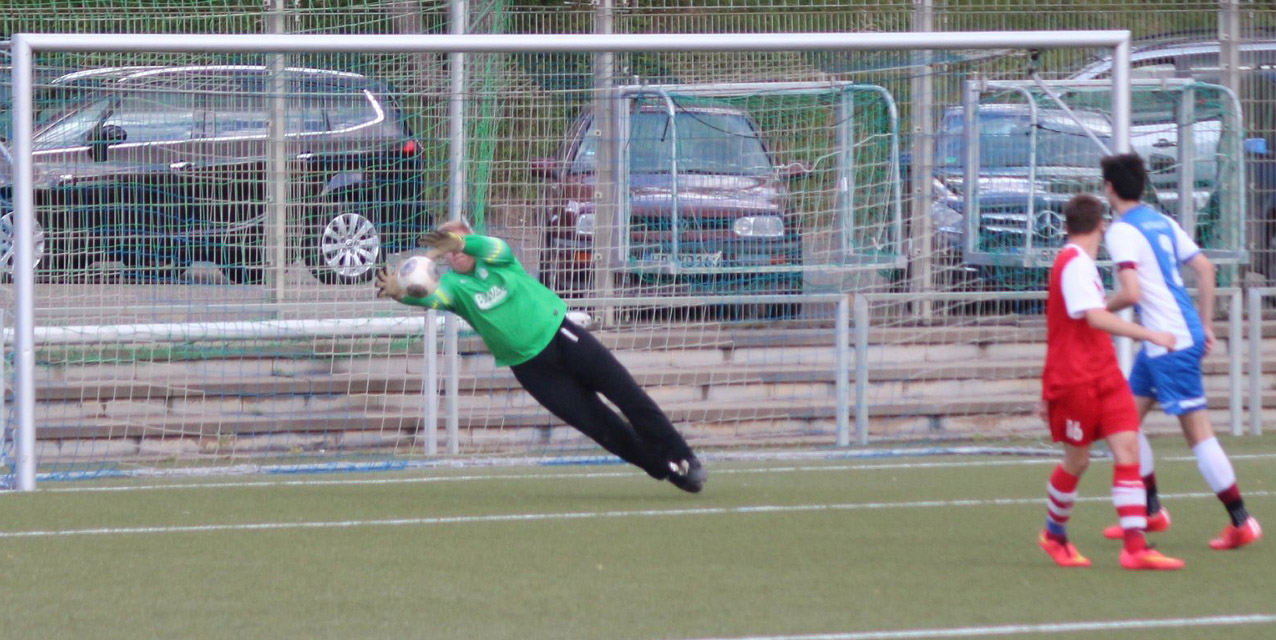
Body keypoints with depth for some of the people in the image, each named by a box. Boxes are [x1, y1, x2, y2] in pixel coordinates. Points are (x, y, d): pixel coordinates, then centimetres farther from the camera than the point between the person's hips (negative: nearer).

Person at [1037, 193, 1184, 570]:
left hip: (1104, 376, 8)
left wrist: (1047, 393, 28)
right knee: (1077, 461, 4)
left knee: (1127, 447, -7)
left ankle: (1135, 547, -15)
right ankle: (1054, 535, 29)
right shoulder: (1076, 264, -14)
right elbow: (1096, 318, -27)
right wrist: (1150, 335, -28)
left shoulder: (1078, 264, 16)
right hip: (1075, 380, -8)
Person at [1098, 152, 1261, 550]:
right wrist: (1205, 325, 19)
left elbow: (1131, 293, -24)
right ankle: (1151, 511, 19)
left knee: (1197, 431, -6)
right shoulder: (1162, 223, 13)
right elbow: (1205, 269, 15)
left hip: (1171, 343, -9)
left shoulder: (1122, 232, -13)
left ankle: (1241, 522, -5)